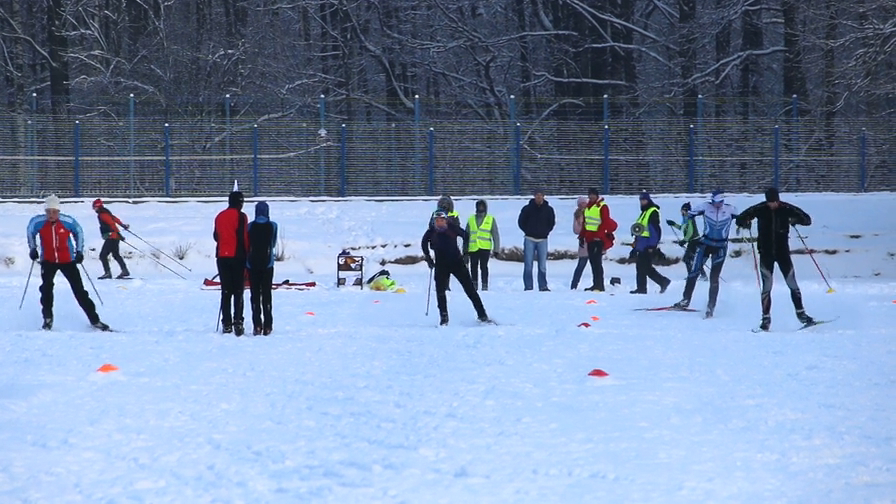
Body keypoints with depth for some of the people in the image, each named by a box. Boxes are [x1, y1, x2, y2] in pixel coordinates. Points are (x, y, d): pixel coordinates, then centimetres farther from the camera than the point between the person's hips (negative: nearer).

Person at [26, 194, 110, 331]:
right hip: (48, 261, 1)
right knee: (46, 288, -16)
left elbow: (79, 232, 5)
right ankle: (47, 319, 2)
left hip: (67, 260, -1)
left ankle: (94, 320, 7)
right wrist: (32, 249, 9)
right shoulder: (38, 222, -13)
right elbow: (30, 232, 11)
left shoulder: (68, 221, -15)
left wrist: (79, 251, 2)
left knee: (79, 290, -1)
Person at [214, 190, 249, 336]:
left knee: (226, 291, 6)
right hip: (237, 257, -4)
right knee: (238, 291, -3)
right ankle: (237, 322, -14)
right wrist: (246, 257, -3)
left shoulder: (220, 217, 10)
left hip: (222, 257, 5)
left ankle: (227, 324, 1)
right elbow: (244, 238, -10)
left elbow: (216, 236, 16)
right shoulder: (240, 216, -7)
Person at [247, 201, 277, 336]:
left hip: (252, 264, 0)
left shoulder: (250, 226, -2)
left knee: (254, 294, 3)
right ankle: (267, 326, -1)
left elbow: (246, 245, 2)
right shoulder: (272, 226, -2)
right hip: (267, 264, 0)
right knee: (267, 294, 3)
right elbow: (274, 244, 7)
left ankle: (257, 326, -4)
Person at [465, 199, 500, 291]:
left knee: (483, 266, -11)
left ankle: (485, 285, -6)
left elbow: (496, 236, 10)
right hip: (473, 248, 2)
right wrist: (465, 249, 14)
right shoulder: (471, 219, 13)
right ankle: (474, 285, 15)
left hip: (485, 248, -2)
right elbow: (466, 235, 18)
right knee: (473, 267, 4)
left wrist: (496, 249, 4)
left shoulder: (491, 220, 9)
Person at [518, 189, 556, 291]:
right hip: (529, 239, -1)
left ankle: (543, 286, 5)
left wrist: (546, 232, 7)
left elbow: (552, 222, 17)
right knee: (528, 264, -2)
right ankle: (528, 286, 1)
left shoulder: (548, 209, 5)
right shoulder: (527, 208, 1)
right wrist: (528, 231, 2)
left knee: (542, 265, 0)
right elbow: (521, 221, 9)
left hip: (542, 239, 1)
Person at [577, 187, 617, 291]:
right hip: (590, 239, 8)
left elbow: (605, 223, -14)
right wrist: (582, 236, 19)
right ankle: (596, 284, 15)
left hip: (599, 239, -8)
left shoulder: (602, 207, -8)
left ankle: (599, 285, -12)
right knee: (592, 261, 9)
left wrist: (599, 235, -22)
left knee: (597, 261, -12)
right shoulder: (588, 207, 17)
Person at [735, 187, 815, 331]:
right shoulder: (760, 209, -6)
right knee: (766, 286, -2)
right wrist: (745, 223, -21)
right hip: (766, 253, 0)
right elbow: (740, 219, 1)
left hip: (783, 251, 0)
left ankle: (801, 314, 8)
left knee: (792, 284, -1)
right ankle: (766, 318, 3)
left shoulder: (787, 209, -6)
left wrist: (796, 220, -22)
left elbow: (807, 220, -2)